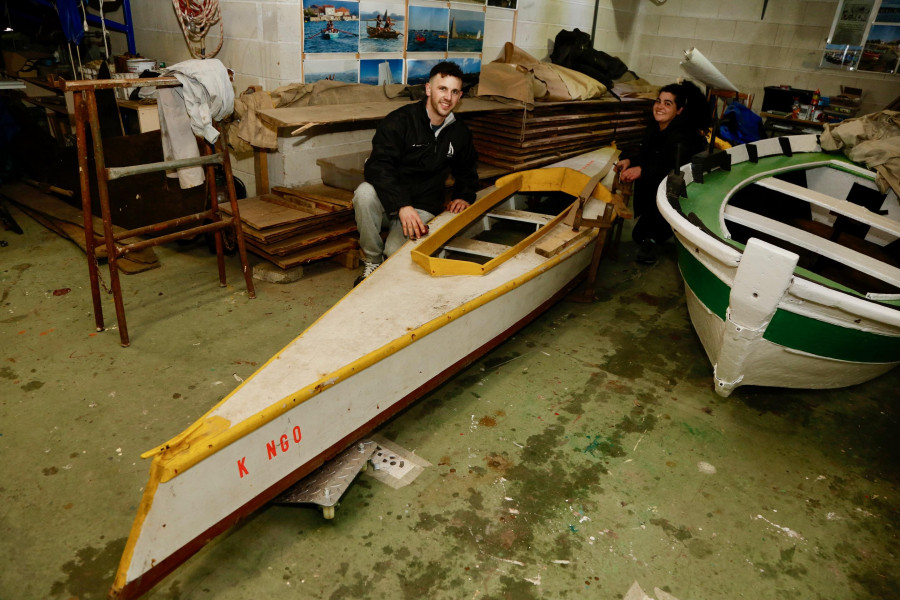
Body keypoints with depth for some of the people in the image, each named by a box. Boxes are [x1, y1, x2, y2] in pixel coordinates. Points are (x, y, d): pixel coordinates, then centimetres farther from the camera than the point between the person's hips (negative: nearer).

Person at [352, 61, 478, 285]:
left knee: (397, 253, -27)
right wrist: (402, 206, -36)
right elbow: (377, 166, -23)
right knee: (365, 192, -38)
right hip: (388, 202, -2)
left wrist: (464, 197, 7)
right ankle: (372, 262, -14)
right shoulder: (400, 120, -11)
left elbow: (466, 171, 28)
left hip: (422, 208, 2)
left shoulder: (459, 132, 8)